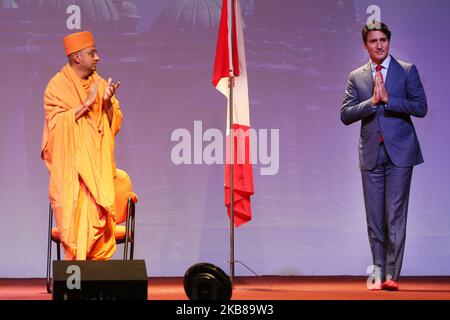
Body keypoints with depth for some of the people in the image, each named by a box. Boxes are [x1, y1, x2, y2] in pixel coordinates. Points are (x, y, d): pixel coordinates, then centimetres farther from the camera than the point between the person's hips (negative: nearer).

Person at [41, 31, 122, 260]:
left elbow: (115, 123, 9)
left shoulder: (100, 84, 11)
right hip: (72, 168, -5)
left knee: (100, 219, -1)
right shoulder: (58, 85, -3)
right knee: (77, 221, -10)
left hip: (98, 166, 5)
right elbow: (57, 123, -13)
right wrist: (86, 103, -18)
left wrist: (108, 102, -10)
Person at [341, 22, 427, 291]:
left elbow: (421, 107, -5)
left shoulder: (407, 71, 4)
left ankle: (392, 275, -6)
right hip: (371, 155, 3)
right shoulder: (356, 77, 10)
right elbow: (346, 115, 1)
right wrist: (372, 101, -13)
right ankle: (379, 274, 11)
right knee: (374, 220, 4)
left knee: (395, 216, -8)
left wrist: (388, 98, -13)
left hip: (399, 153, -3)